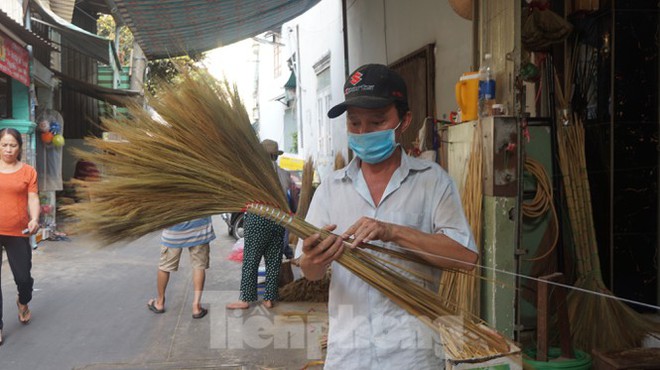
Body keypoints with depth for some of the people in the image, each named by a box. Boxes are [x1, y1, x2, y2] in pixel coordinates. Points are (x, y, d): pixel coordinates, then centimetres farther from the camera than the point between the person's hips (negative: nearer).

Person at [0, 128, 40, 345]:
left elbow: (33, 198, -3)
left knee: (23, 278, 7)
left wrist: (34, 219, -20)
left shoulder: (28, 171, 2)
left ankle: (23, 302, 42)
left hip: (18, 233, 0)